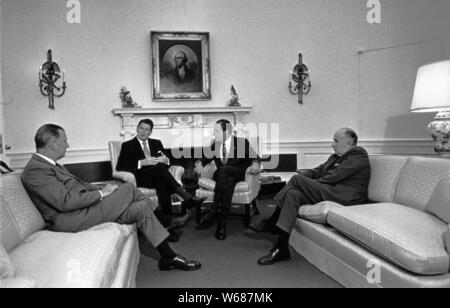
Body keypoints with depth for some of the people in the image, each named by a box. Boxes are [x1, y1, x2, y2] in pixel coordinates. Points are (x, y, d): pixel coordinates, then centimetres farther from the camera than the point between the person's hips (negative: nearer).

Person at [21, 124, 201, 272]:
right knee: (129, 189, -15)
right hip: (70, 220, -10)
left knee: (141, 207, -4)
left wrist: (101, 189, 2)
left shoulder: (48, 164, 17)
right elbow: (65, 202, -25)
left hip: (82, 207, 10)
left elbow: (76, 186, 19)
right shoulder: (36, 170, -16)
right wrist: (101, 193, -16)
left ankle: (168, 257, 3)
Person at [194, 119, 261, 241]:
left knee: (223, 169, -36)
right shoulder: (215, 145, 16)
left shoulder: (242, 142, 6)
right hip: (221, 176, 3)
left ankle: (214, 212, -43)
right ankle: (222, 224, -43)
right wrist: (199, 163, -8)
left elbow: (254, 157, 6)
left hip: (238, 174, -2)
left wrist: (255, 164, -18)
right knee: (229, 181, -36)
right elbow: (206, 158, 15)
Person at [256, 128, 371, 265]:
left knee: (297, 180, -20)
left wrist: (298, 180, -9)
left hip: (344, 198, -9)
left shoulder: (358, 155, -4)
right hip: (325, 191, 9)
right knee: (293, 194, -14)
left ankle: (272, 222, -11)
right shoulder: (336, 157, 26)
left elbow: (335, 176, -15)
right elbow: (317, 171, 18)